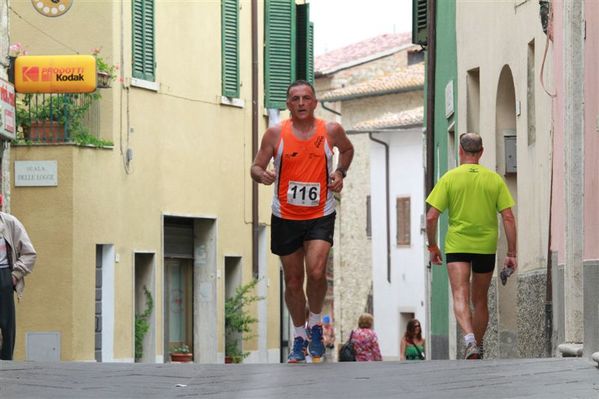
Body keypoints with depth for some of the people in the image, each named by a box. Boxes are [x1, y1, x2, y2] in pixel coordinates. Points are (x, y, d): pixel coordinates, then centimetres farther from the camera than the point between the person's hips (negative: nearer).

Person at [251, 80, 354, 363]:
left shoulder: (331, 131, -1)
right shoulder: (276, 133, -4)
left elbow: (347, 149, 20)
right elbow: (256, 167, 0)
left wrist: (340, 173, 2)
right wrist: (262, 175, -24)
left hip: (320, 215, -1)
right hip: (285, 217, 1)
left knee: (316, 272, -19)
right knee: (293, 280, 8)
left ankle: (315, 326, 6)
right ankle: (299, 337, 27)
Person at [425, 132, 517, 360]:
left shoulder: (449, 178, -1)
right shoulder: (495, 179, 4)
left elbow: (432, 217, -5)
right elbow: (508, 217, -1)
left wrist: (432, 247, 7)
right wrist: (511, 253, 3)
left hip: (457, 246, -2)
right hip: (486, 247, 2)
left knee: (460, 296, -11)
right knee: (480, 300, 15)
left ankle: (469, 338, -36)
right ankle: (477, 349, 23)